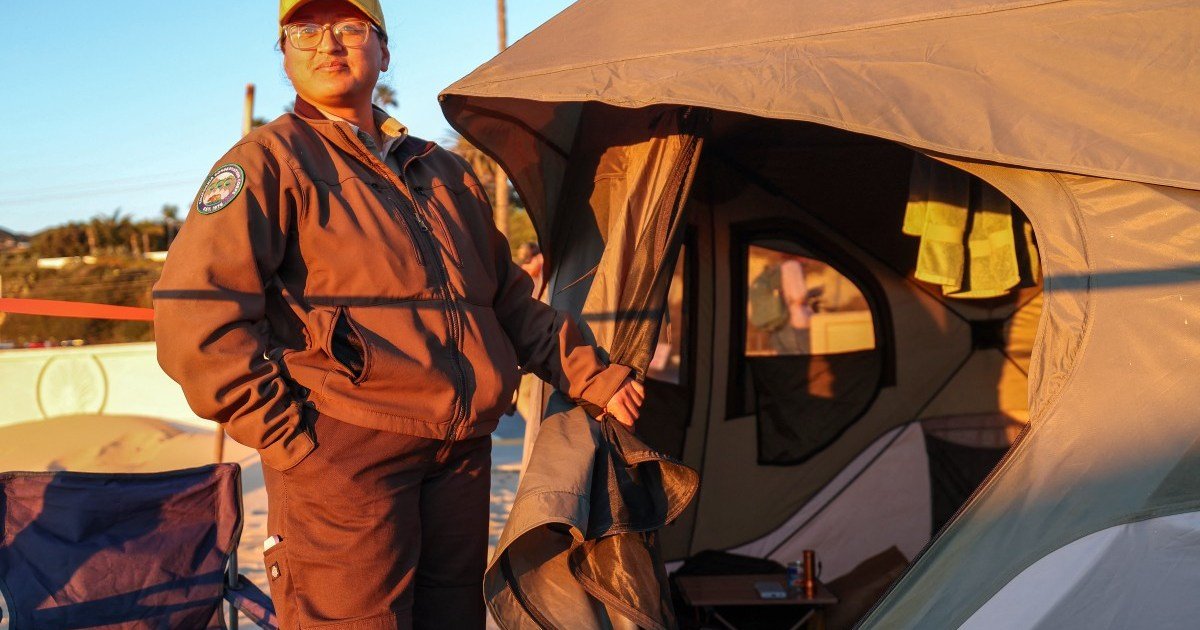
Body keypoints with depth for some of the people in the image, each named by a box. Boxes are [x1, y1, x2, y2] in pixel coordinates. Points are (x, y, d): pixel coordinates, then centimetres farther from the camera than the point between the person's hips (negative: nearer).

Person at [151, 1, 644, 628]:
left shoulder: (445, 172, 19)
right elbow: (195, 313, -12)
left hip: (461, 459, 7)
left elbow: (511, 300, 25)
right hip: (340, 461, -6)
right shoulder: (270, 160, -1)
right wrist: (286, 434, -14)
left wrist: (591, 376, 14)